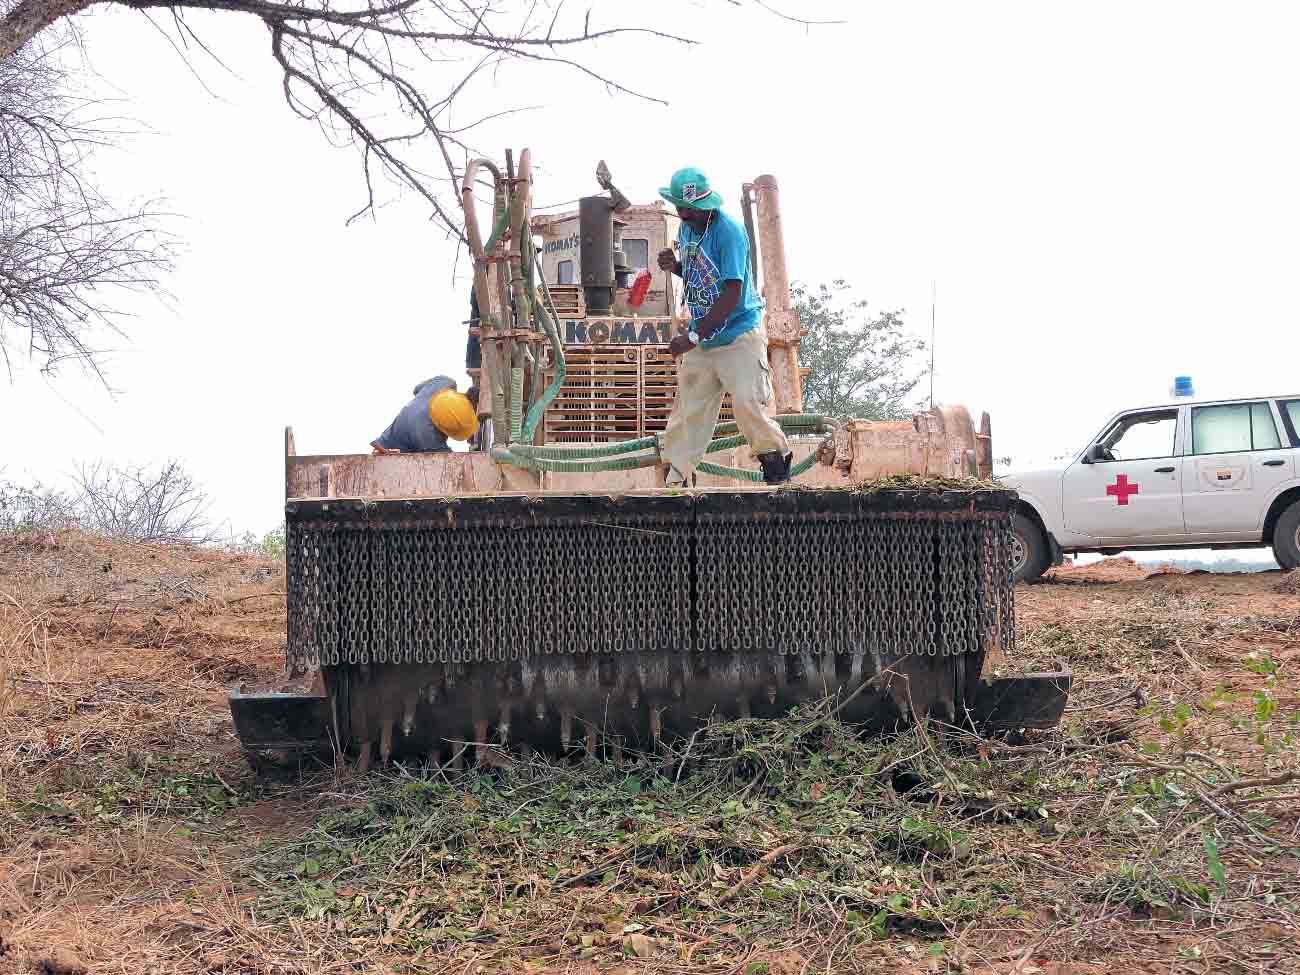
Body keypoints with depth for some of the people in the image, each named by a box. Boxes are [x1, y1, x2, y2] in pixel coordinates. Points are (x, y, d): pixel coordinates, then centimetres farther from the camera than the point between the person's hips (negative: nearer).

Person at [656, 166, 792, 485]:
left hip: (738, 335, -7)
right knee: (688, 408, 6)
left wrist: (694, 336, -27)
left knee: (748, 404, -15)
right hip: (702, 338, 7)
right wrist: (674, 266, -3)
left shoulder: (729, 232, -19)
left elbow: (732, 293, -24)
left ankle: (777, 460, 8)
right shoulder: (686, 228, 5)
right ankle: (673, 479, 13)